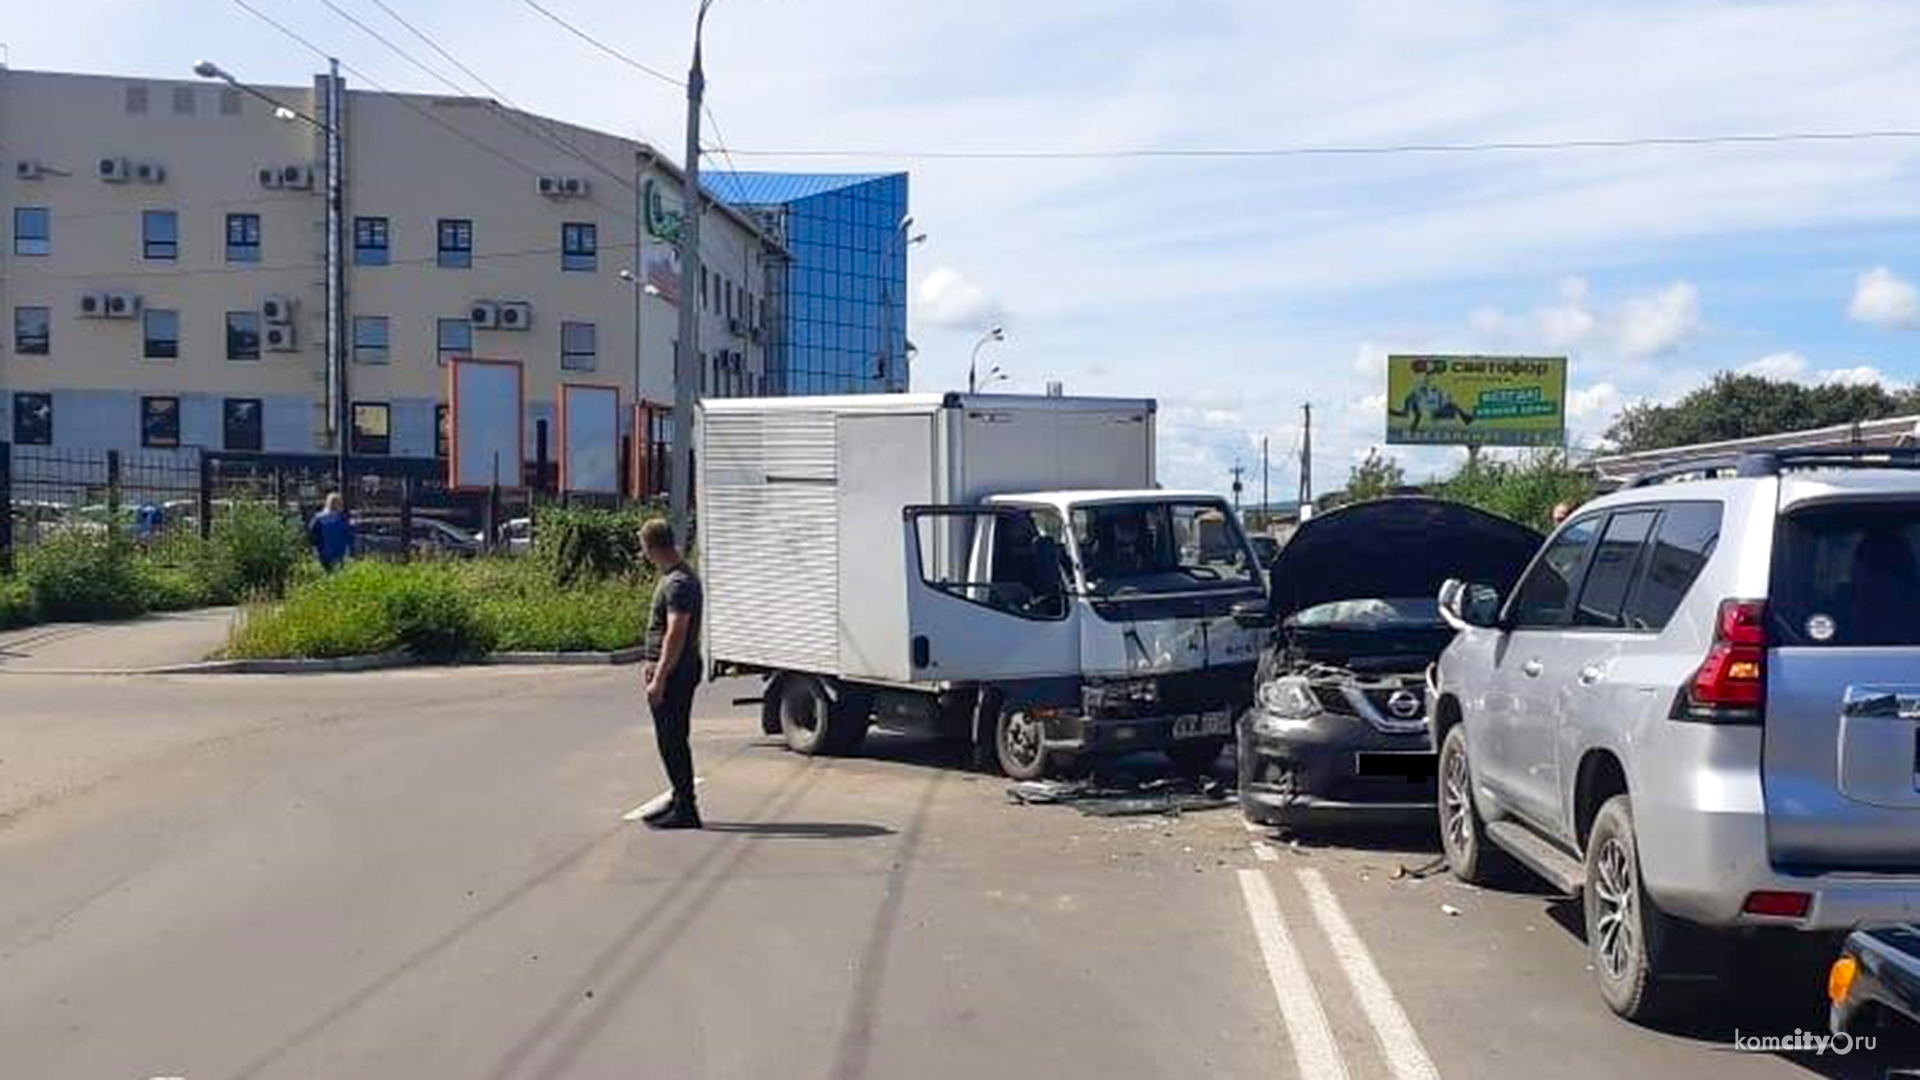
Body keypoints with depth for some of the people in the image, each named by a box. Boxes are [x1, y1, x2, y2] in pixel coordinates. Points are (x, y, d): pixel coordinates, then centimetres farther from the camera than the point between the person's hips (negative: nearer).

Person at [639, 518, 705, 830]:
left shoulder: (679, 583, -20)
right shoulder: (676, 576, 14)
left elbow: (676, 635, -25)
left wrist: (659, 678, -25)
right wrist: (654, 664, 26)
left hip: (674, 672, -10)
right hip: (675, 670, 10)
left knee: (672, 740, -5)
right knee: (671, 739, 17)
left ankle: (685, 810, -1)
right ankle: (681, 801, 25)